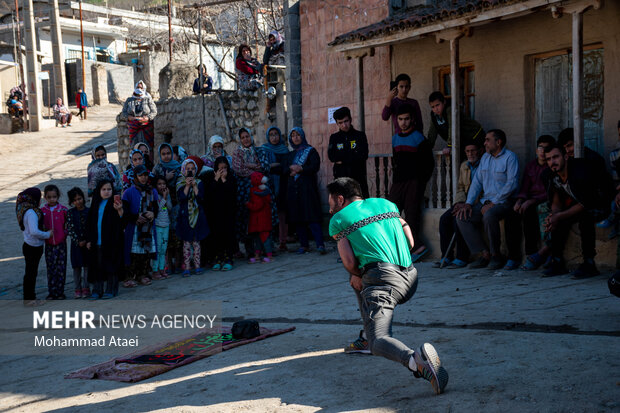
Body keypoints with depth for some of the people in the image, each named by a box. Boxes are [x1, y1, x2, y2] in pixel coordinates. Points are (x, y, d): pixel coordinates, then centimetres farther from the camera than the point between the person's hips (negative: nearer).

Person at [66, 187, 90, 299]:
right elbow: (70, 229, -4)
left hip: (88, 243, 0)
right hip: (76, 243, 0)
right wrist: (78, 241, -10)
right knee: (77, 266, 4)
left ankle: (86, 288, 11)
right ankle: (77, 289, 11)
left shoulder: (89, 211, 0)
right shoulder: (70, 213, 0)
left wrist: (87, 241, -9)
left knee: (87, 266, 3)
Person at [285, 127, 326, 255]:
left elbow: (315, 167, -7)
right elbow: (285, 169, 9)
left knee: (312, 216, -12)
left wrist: (300, 169, -15)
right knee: (297, 217, 1)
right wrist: (292, 168, -12)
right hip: (293, 189, 5)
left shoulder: (311, 151, 5)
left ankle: (320, 244, -15)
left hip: (307, 187, -5)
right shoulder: (291, 154, 19)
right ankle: (303, 245, 7)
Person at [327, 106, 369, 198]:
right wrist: (353, 156, -7)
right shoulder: (334, 137, 12)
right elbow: (331, 156, -3)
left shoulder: (360, 135, 6)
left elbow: (363, 155, -7)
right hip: (340, 178, 1)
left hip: (358, 179, -1)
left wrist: (342, 160, -6)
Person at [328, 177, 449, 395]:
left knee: (378, 340, -15)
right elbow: (410, 242, 24)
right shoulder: (385, 203, 25)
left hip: (383, 278, -7)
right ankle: (367, 335, 33)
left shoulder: (338, 220, 10)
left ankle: (415, 359, -46)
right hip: (411, 279, 7)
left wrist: (359, 275, 19)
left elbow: (350, 263, -3)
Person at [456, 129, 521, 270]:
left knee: (489, 216, -37)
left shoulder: (510, 157, -6)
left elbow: (512, 184, -15)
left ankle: (496, 255, -18)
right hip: (485, 201, 8)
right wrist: (468, 203, 1)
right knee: (462, 218, -12)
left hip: (504, 202, -7)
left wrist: (492, 203, -19)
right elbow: (477, 181, 15)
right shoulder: (485, 157, 17)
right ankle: (484, 254, -12)